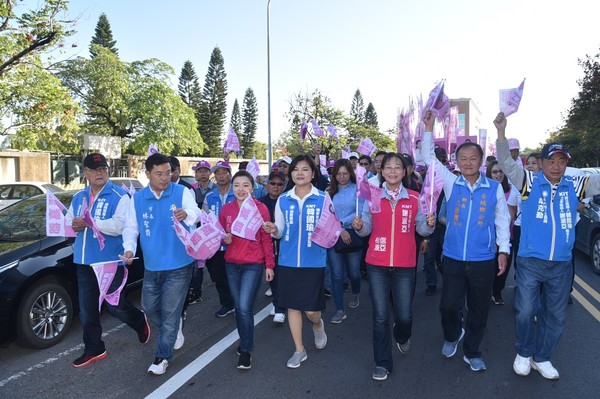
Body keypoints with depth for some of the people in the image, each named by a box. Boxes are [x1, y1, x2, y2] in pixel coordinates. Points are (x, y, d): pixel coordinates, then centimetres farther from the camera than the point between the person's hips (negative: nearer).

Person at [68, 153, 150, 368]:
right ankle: (93, 349, 29)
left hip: (111, 261, -6)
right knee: (87, 310, 12)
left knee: (115, 305, 4)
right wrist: (74, 226, -6)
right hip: (84, 262, 6)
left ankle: (140, 322, 34)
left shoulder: (119, 196, -8)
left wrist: (89, 222, -22)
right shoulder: (78, 198, 13)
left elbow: (119, 226, -21)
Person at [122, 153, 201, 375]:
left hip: (178, 266, -4)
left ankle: (163, 357, 17)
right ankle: (172, 330, 44)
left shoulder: (182, 192, -8)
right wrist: (129, 248, -13)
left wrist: (187, 215, -48)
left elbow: (196, 214, -24)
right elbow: (131, 227, 6)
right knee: (149, 308, 16)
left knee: (169, 313, 1)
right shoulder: (137, 198, 3)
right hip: (151, 266, 5)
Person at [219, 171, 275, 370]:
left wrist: (270, 265, -4)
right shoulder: (226, 209, 2)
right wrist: (224, 239, -9)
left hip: (253, 265, -4)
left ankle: (246, 350, 8)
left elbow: (266, 238, -4)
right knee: (238, 307, 12)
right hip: (231, 264, 4)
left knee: (245, 307, -10)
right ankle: (245, 342, 34)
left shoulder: (261, 208, -8)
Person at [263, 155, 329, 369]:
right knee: (292, 305, 9)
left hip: (314, 261, -2)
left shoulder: (323, 198, -3)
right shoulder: (283, 199, 4)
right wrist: (274, 229, -13)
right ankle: (299, 350, 27)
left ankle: (318, 325, 39)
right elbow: (280, 232, 8)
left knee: (311, 309, 1)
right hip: (288, 261, 3)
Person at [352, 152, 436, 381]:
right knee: (380, 316, 3)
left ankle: (402, 337, 45)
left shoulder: (415, 198, 1)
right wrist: (359, 226, -16)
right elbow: (367, 229, 5)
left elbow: (421, 229, 3)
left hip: (405, 265, 0)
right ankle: (383, 363, 19)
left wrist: (430, 224, -18)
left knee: (404, 315, 8)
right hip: (376, 264, 0)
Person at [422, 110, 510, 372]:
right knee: (448, 306, 7)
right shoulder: (451, 184, 0)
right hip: (453, 258, 0)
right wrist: (429, 128, -7)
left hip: (483, 260, 0)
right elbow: (429, 158, 1)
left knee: (479, 310, 11)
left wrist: (503, 250, 2)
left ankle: (472, 352, 31)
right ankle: (452, 335, 39)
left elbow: (502, 220, 7)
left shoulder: (495, 188, 0)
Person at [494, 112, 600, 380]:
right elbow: (507, 164, -16)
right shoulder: (530, 182, -5)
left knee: (556, 316, 14)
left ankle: (541, 357, 33)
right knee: (525, 311, 1)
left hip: (562, 265, 4)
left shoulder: (574, 186, 3)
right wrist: (501, 132, -30)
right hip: (530, 262, -3)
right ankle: (524, 353, 26)